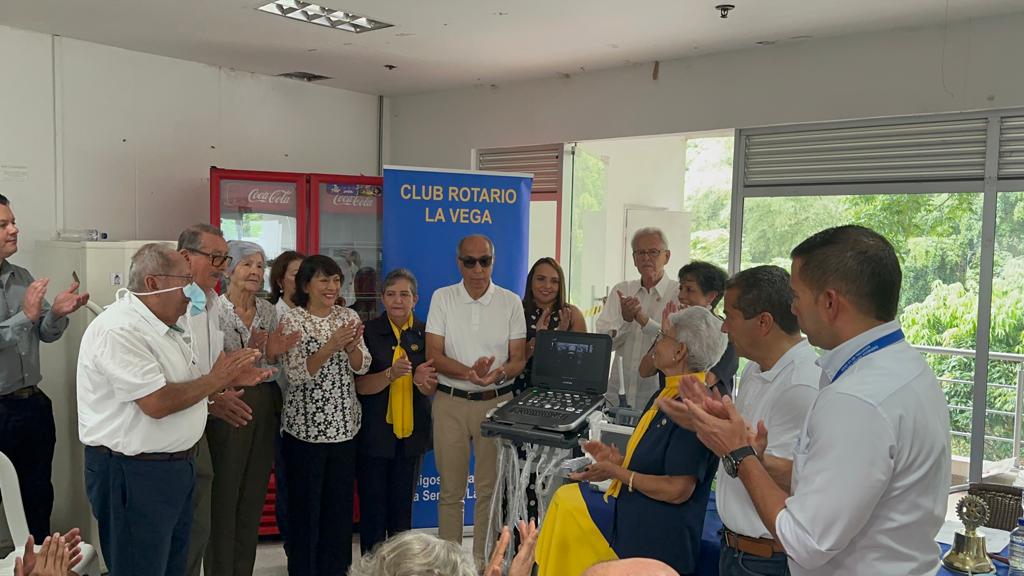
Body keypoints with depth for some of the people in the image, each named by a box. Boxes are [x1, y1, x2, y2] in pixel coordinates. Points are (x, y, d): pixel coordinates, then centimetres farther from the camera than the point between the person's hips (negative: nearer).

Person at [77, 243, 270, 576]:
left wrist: (231, 380, 3)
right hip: (134, 473, -9)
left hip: (177, 465, 9)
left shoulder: (168, 326, 9)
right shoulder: (119, 330, -22)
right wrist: (215, 379, -15)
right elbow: (157, 403, -27)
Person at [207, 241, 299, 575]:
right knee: (224, 494, 4)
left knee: (254, 494, 13)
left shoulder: (269, 311, 7)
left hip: (264, 406, 6)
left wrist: (274, 354, -9)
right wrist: (247, 352, -26)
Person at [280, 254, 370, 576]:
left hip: (345, 425, 4)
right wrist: (330, 347, -27)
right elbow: (296, 374, -15)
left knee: (341, 502, 12)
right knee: (305, 504, 6)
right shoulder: (292, 320, -7)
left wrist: (351, 347, -19)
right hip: (305, 427, -4)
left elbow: (362, 367, 1)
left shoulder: (349, 317, 6)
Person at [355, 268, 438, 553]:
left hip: (411, 432, 2)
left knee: (403, 508, 12)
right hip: (375, 432, -2)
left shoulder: (425, 333, 1)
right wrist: (391, 374, -27)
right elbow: (360, 386, -9)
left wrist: (422, 380, -22)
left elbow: (431, 390, 1)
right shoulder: (369, 332, -5)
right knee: (373, 507, 4)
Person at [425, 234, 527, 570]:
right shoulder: (442, 298, 0)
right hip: (451, 403, 0)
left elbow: (519, 360, -1)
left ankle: (484, 560, 23)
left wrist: (500, 373, -23)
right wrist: (469, 372, -23)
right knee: (450, 489, 9)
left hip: (496, 403, 0)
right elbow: (433, 356, -6)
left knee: (490, 488, 9)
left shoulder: (510, 302, 0)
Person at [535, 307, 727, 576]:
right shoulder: (664, 396, 10)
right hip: (632, 512, 9)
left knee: (565, 502, -11)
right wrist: (618, 458, 3)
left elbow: (677, 490, -24)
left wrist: (618, 472, -15)